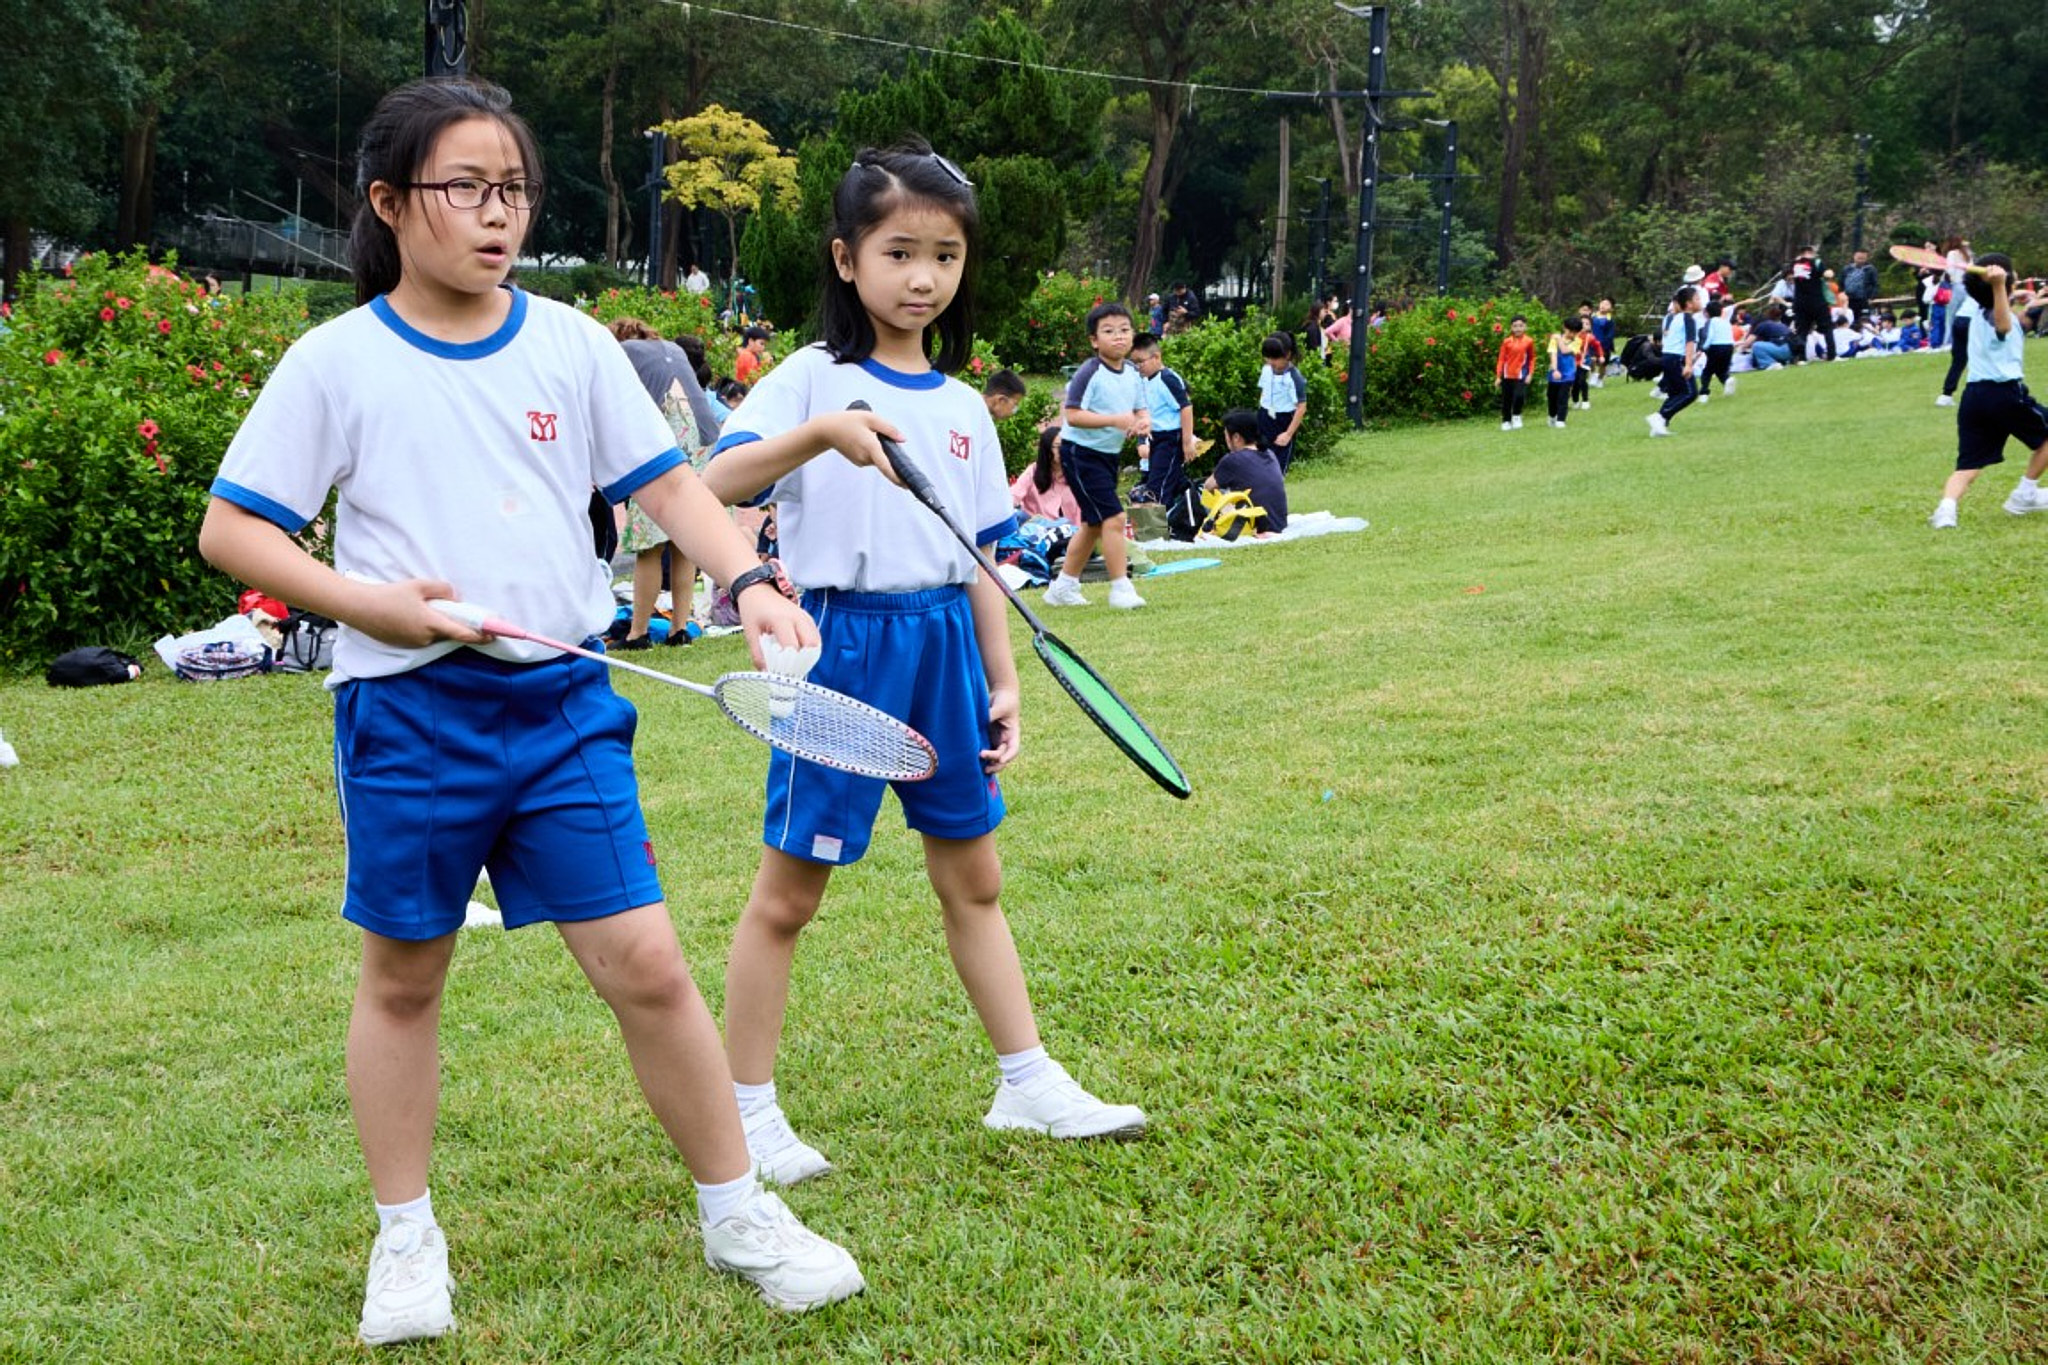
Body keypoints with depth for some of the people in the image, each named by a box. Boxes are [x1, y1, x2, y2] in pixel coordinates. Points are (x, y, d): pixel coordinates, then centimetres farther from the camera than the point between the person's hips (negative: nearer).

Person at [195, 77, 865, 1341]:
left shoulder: (572, 345, 4)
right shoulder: (337, 362, -2)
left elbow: (668, 485, 5)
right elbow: (231, 529, -1)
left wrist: (749, 582, -12)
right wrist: (368, 600, -15)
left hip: (562, 705, 1)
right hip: (408, 709, -1)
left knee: (647, 966, -1)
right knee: (404, 977, 11)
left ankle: (739, 1212, 16)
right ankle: (407, 1238, 29)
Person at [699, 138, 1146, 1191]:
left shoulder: (963, 408, 11)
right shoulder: (813, 379, -5)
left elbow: (981, 557, 14)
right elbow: (716, 484, -20)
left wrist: (1002, 680, 9)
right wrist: (822, 433, -33)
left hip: (944, 646, 6)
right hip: (842, 641, -5)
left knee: (972, 878, 15)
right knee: (787, 894, 2)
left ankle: (1028, 1084, 25)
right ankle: (748, 1113, 13)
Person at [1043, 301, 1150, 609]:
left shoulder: (1133, 374, 5)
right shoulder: (1090, 373, -19)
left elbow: (1142, 409, 8)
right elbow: (1072, 414, -24)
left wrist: (1142, 421, -16)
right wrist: (1116, 420, -30)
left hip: (1109, 454, 9)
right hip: (1081, 453, -9)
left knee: (1094, 524, 16)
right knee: (1113, 518, -13)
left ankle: (1063, 587, 27)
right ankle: (1120, 589, -7)